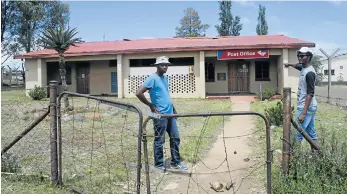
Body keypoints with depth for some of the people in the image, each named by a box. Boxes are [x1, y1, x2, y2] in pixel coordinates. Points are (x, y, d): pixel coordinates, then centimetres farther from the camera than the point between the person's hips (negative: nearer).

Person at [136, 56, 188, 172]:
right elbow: (138, 93, -20)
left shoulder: (165, 78, 13)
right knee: (159, 140, 3)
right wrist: (151, 105, -14)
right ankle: (159, 165, 15)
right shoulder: (153, 78, -13)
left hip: (170, 114, 8)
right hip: (160, 115, -8)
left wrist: (173, 109, 21)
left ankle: (175, 162, 25)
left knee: (175, 138, 13)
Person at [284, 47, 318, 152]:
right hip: (309, 107, 10)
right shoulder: (304, 68, 9)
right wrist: (290, 64, 56)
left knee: (298, 135, -9)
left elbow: (310, 94, -23)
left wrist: (303, 113, -26)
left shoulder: (309, 73, -18)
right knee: (311, 133, 14)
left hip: (307, 108, -10)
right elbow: (298, 66, 36)